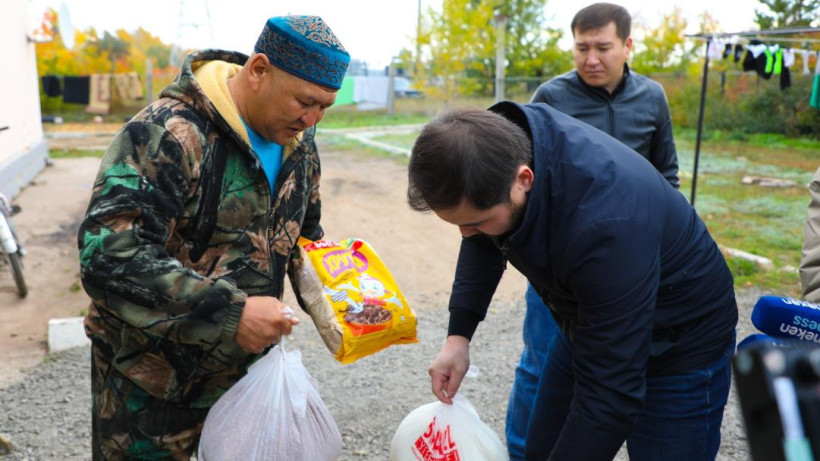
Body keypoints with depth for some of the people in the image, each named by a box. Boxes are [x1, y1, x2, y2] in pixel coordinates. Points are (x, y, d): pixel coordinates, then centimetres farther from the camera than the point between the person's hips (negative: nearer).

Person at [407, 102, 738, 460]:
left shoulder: (605, 224, -41)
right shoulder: (497, 142, -19)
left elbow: (611, 389, -34)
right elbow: (482, 242, 1)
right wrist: (458, 335, -9)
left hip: (679, 348, -6)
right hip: (591, 326, 6)